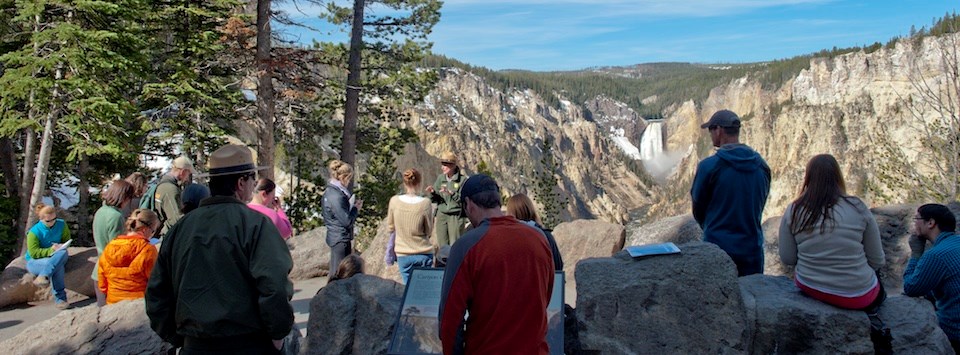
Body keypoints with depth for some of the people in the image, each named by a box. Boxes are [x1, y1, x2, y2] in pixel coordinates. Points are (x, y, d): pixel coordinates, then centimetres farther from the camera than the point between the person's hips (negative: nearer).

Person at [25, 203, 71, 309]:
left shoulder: (61, 225, -3)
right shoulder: (34, 232, -15)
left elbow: (67, 240, 9)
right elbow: (33, 253, -17)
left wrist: (61, 246, -14)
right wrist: (50, 250, -28)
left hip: (55, 257, 4)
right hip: (34, 262, -4)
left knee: (63, 253, -35)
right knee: (58, 266, -36)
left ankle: (42, 277, -41)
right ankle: (60, 299, -38)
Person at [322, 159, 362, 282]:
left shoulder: (329, 191, 9)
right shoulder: (337, 196, -22)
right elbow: (347, 221, -20)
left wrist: (353, 205, 5)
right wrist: (356, 208, -4)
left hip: (334, 237, 10)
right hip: (341, 239, -10)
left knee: (334, 272, 17)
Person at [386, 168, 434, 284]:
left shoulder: (394, 201, -8)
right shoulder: (425, 203, -14)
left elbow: (390, 227, 3)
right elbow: (429, 231, -5)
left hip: (403, 254, 2)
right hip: (423, 253, -2)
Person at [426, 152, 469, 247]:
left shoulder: (462, 179, -8)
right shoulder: (440, 178, 7)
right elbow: (435, 199, 11)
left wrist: (452, 193, -24)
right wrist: (432, 192, -9)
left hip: (456, 215, -4)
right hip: (441, 215, 5)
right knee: (442, 246, 8)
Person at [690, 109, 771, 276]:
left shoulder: (708, 166, -14)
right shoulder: (762, 166, 0)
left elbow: (698, 211, -2)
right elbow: (759, 206, 9)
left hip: (718, 249, -4)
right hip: (753, 249, 4)